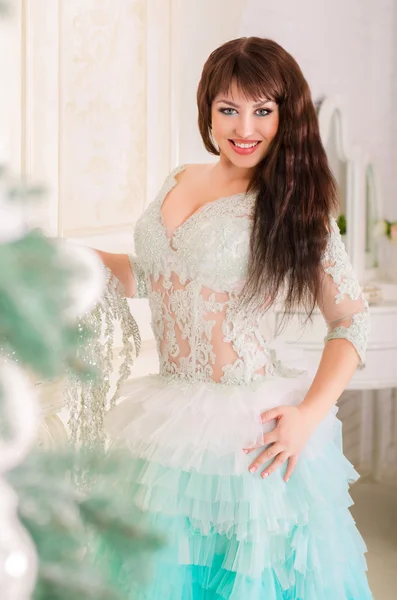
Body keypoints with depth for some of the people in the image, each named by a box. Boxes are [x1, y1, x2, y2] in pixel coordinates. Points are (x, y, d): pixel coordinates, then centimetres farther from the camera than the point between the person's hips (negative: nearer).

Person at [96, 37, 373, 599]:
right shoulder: (180, 182, 6)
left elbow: (352, 321, -7)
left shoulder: (292, 205, -9)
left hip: (248, 431, -5)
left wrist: (311, 414, -17)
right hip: (171, 421, 5)